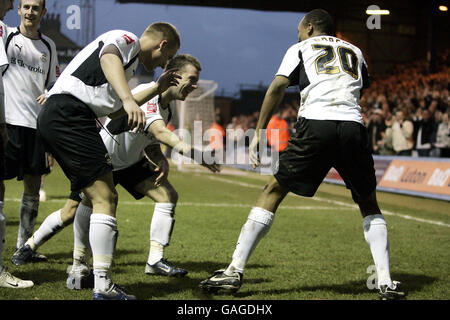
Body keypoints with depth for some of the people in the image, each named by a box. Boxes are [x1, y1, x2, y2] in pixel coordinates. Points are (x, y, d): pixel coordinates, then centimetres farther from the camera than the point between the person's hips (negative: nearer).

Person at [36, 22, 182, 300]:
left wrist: (157, 88, 38)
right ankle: (103, 287, -17)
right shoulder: (127, 38, 1)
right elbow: (108, 58, -23)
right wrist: (128, 98, -40)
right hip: (69, 113, -11)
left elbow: (114, 111, 36)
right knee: (105, 199, -13)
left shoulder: (129, 65, 30)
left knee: (102, 198, 13)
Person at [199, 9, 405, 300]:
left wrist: (259, 132, 5)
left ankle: (235, 271, 4)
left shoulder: (301, 48, 18)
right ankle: (386, 282, 11)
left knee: (273, 192, 8)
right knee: (369, 204, 20)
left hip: (315, 125, -3)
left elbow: (278, 87, 5)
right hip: (354, 126, 3)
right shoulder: (355, 51, 29)